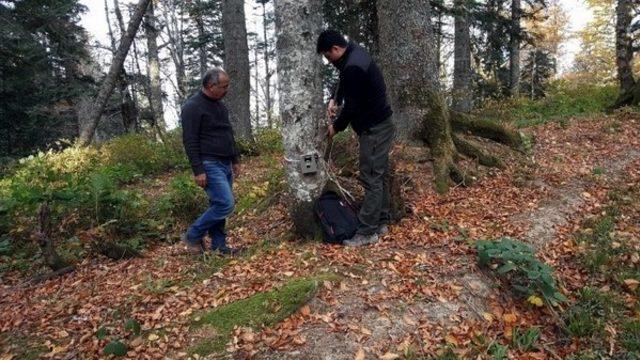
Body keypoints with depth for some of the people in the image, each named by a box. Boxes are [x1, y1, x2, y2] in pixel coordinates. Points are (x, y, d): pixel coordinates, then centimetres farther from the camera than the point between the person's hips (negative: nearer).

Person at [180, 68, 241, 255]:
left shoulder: (219, 104, 15)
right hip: (210, 165, -8)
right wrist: (198, 170, -20)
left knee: (218, 205, 10)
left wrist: (234, 160, 20)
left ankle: (218, 245, 19)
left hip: (225, 164, 9)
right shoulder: (193, 107, -12)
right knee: (225, 205, -13)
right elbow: (190, 141, -16)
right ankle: (193, 235, 4)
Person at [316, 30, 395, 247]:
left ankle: (367, 232, -1)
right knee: (379, 175, 14)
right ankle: (381, 222, 23)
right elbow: (345, 82, 25)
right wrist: (334, 100, 9)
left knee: (371, 179, -7)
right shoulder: (354, 53, 9)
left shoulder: (353, 67, -24)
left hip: (374, 129, -11)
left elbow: (352, 105, -20)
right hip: (379, 125, 11)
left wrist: (336, 127, -4)